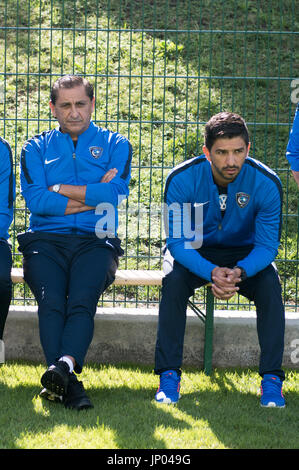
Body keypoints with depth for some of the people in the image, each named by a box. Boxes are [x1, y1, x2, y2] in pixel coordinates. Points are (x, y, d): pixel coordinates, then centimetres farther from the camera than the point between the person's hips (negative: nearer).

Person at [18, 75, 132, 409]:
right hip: (45, 240, 1)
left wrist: (59, 188, 1)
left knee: (82, 301, -30)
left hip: (95, 241, -1)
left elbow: (115, 192, -3)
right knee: (51, 301, -28)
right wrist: (91, 197, -2)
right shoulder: (37, 148, 18)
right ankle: (68, 383, -42)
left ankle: (63, 366, -53)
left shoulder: (115, 144, 17)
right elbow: (35, 200, 0)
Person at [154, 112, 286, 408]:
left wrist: (240, 272, -40)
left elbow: (267, 246, -17)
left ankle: (271, 379, -23)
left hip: (244, 255, 0)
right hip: (195, 253, 0)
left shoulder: (266, 183, -21)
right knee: (174, 281, -31)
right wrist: (212, 273, -40)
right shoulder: (181, 180, -23)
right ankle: (169, 375, -22)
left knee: (270, 283, -29)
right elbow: (177, 241, -21)